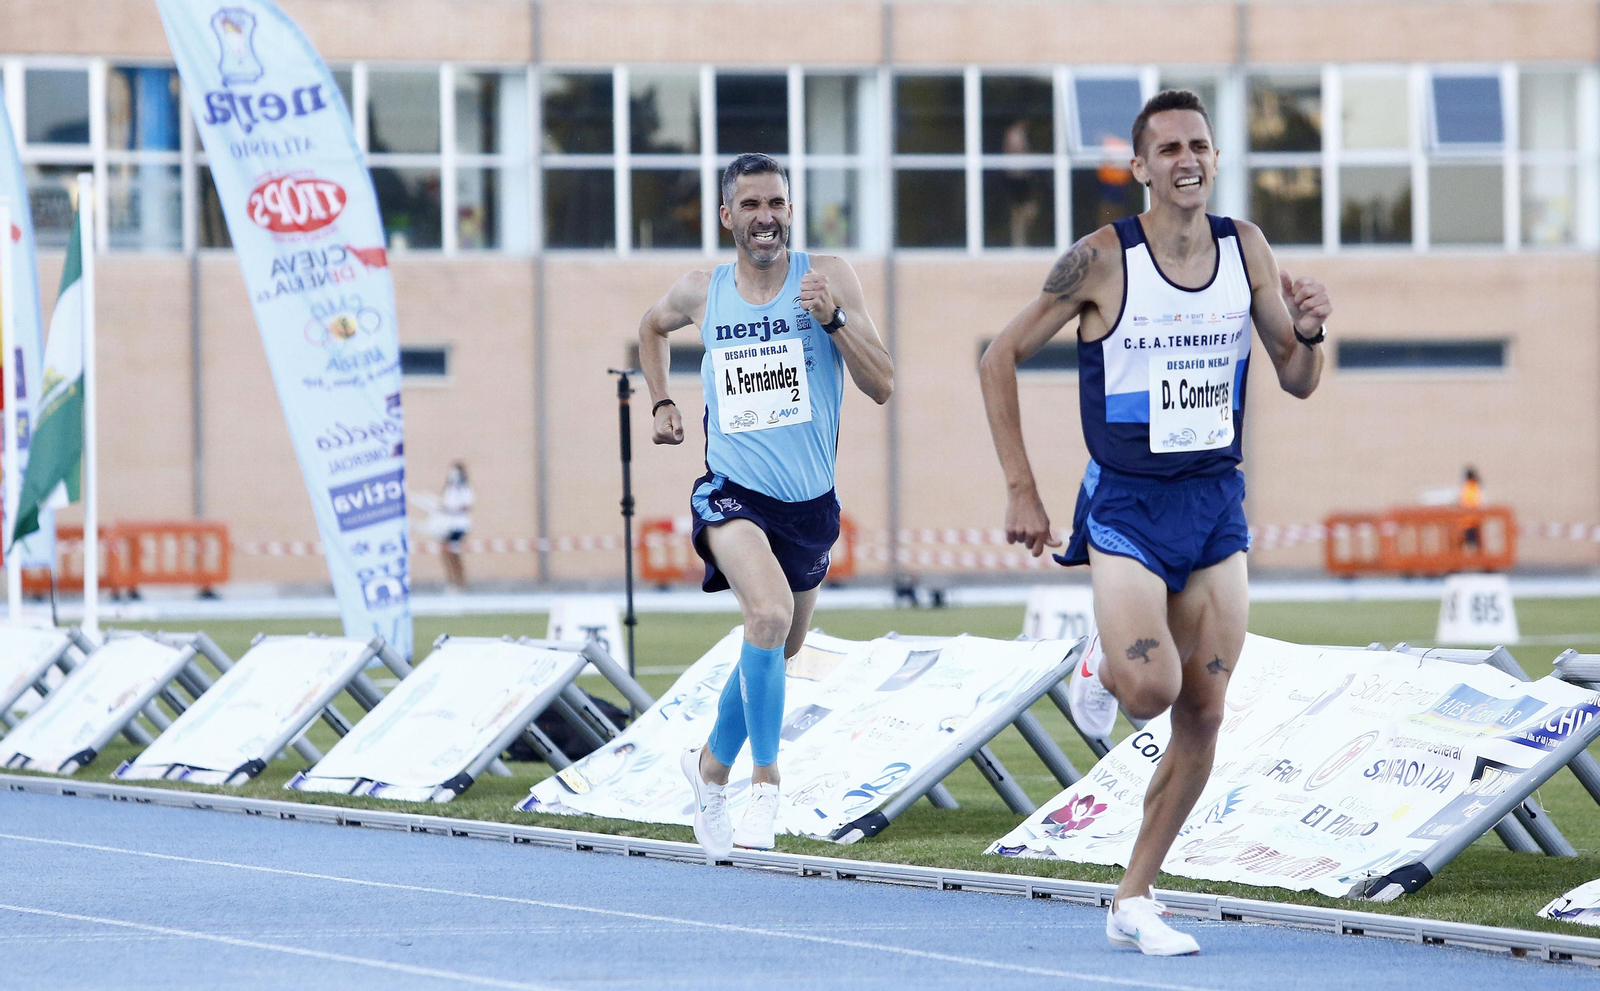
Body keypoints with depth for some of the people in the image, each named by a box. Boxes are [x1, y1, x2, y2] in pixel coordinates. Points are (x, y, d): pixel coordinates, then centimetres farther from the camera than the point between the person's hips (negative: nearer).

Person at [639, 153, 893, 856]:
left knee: (779, 649, 19)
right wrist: (661, 405, 15)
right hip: (732, 493, -2)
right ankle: (766, 783, -24)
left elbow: (881, 387, -10)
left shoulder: (828, 277, -4)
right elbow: (652, 327, 26)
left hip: (810, 504, 2)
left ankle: (712, 766, 44)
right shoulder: (700, 293, 1)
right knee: (770, 612, -30)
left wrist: (832, 317, -22)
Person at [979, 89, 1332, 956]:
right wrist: (1021, 492, -7)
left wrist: (1306, 333, -15)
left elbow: (1296, 383, 9)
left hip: (1217, 503, 4)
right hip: (1127, 504, -4)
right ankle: (1101, 670, 15)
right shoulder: (1102, 260, -11)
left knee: (1201, 714, 2)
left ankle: (1134, 901, 14)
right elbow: (1001, 358, -3)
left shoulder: (1246, 250, 1)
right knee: (1151, 689, -22)